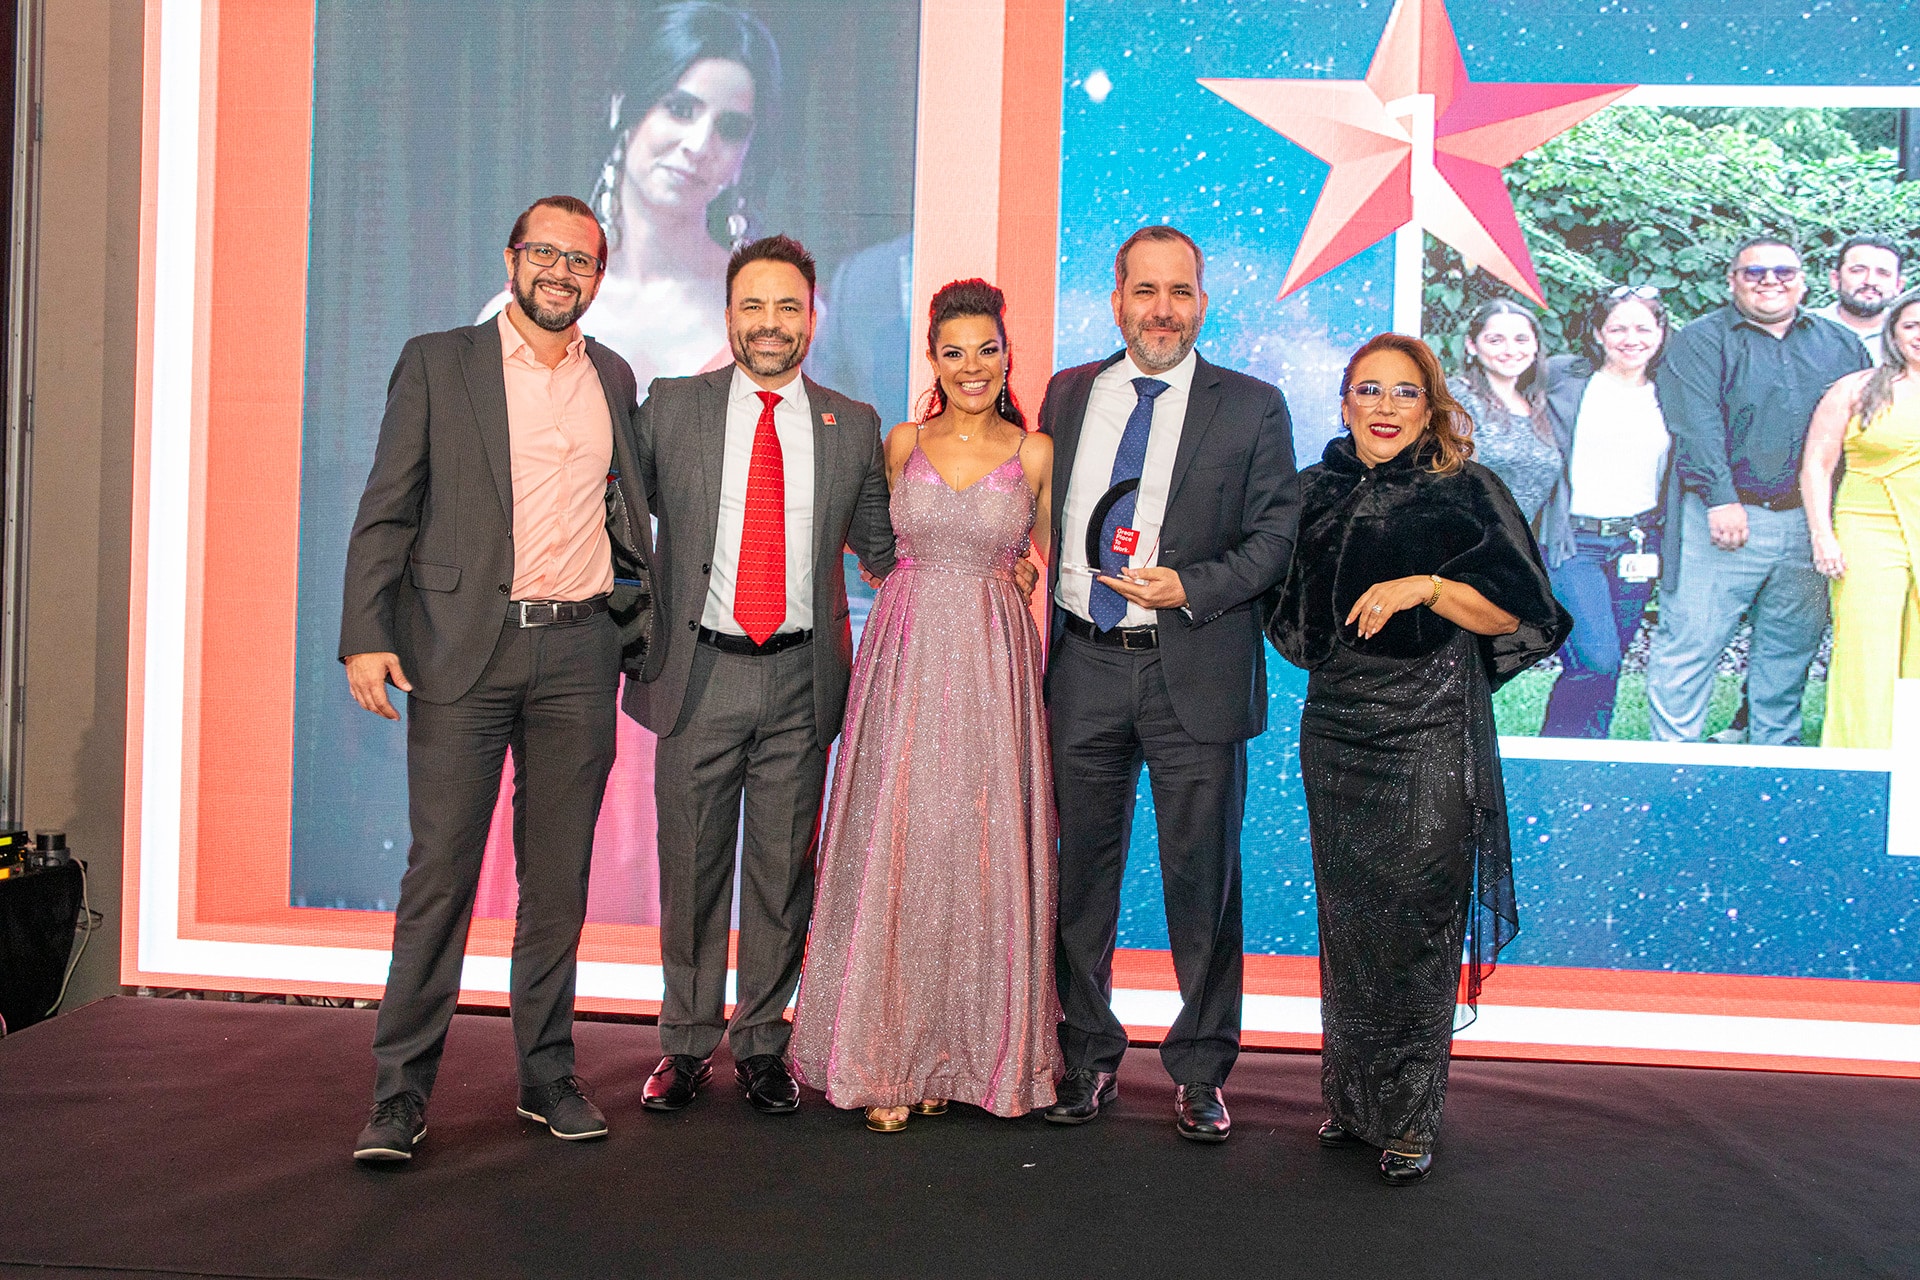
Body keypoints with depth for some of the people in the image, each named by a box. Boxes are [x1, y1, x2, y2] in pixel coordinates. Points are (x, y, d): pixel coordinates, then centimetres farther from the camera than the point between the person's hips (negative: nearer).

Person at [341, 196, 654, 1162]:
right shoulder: (437, 363, 5)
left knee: (559, 875, 7)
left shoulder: (614, 379, 15)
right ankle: (400, 1092, 5)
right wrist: (365, 636, -8)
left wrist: (640, 636, 14)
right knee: (439, 873, -3)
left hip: (579, 653, 3)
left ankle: (547, 1074, 18)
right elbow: (385, 511, 1)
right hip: (464, 647, -3)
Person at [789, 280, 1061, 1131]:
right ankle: (887, 1058, 9)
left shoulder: (1035, 454, 4)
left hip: (994, 667, -1)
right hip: (904, 660, 1)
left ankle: (961, 1049, 14)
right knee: (893, 849, 0)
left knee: (978, 853, 1)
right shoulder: (903, 443, 9)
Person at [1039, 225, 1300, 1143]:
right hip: (1084, 665, 3)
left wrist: (1189, 587, -15)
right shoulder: (1066, 395, 12)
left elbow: (1276, 536, -1)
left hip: (1194, 671, -3)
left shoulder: (1252, 408, 2)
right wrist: (1036, 625, 4)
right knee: (1082, 869, 10)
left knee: (1202, 876, 3)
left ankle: (1201, 1073, 18)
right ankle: (1088, 1057, 25)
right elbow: (1043, 522, 15)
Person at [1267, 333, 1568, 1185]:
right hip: (1336, 724, 4)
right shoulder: (1317, 492, 12)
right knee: (1346, 916, 8)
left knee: (1416, 919, -5)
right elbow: (1293, 615, 23)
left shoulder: (1467, 492, -1)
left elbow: (1513, 613, -7)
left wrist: (1428, 586, -19)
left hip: (1430, 731, -4)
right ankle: (1351, 1099, 21)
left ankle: (1408, 1119, 6)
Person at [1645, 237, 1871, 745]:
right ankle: (1674, 750, 2)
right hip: (1725, 516, -4)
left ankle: (1775, 746, 24)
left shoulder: (1841, 346, 16)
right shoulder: (1700, 341, 2)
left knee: (1791, 644, 11)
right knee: (1692, 639, -6)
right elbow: (1696, 426, -10)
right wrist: (1720, 498, -20)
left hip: (1808, 522, 4)